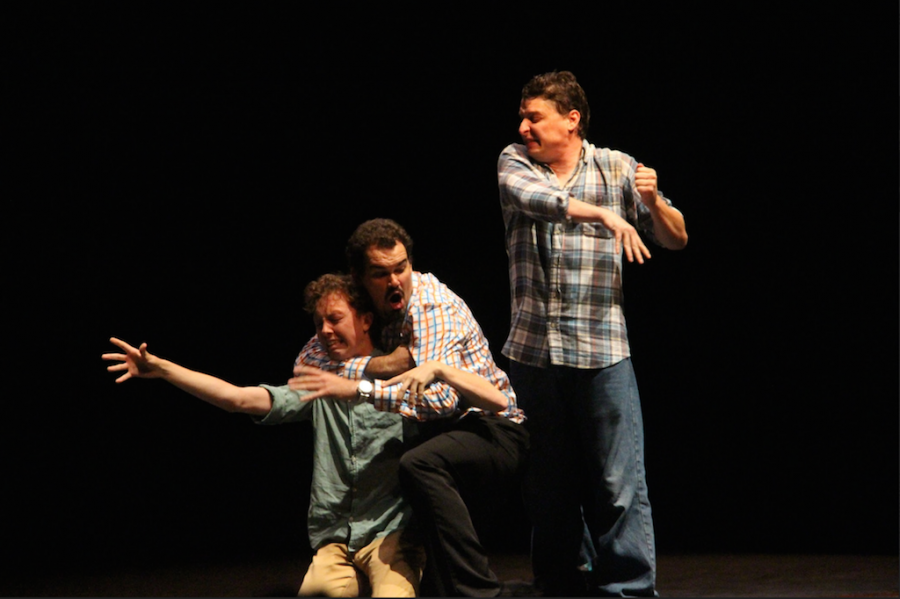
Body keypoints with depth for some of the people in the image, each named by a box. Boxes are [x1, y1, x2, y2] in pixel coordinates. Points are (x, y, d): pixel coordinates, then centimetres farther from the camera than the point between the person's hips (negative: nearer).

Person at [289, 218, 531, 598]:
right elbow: (305, 365, -7)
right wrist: (377, 364, -21)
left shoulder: (434, 306, -19)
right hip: (443, 432, 8)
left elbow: (441, 397, -33)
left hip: (492, 430, -8)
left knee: (419, 466, -35)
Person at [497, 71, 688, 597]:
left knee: (620, 483, -6)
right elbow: (528, 194, -17)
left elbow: (676, 238, 9)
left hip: (603, 351, -2)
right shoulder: (515, 161, 7)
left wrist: (653, 202, -13)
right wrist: (604, 215, -26)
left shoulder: (617, 168, 5)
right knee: (547, 488, 9)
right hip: (534, 350, 2)